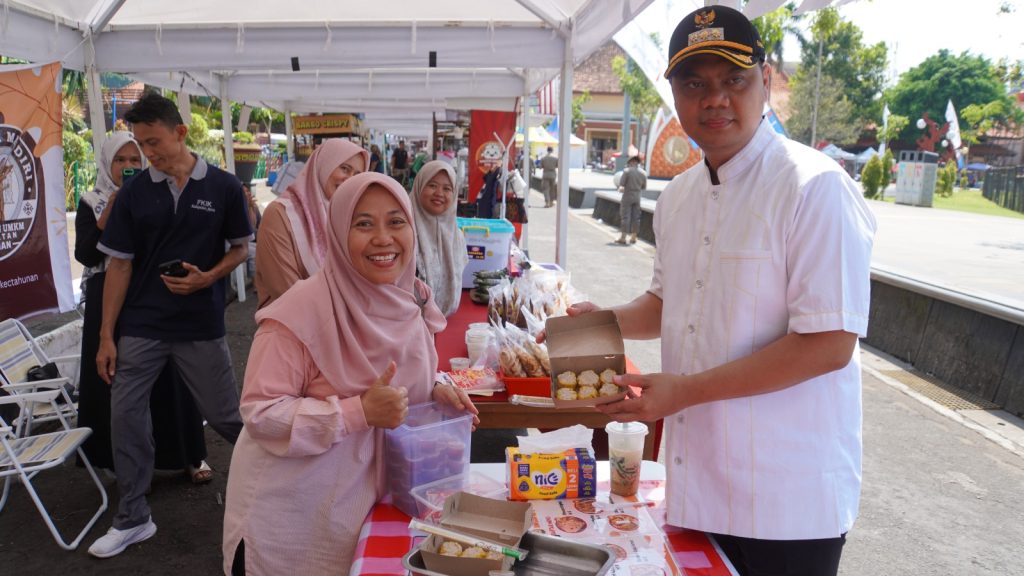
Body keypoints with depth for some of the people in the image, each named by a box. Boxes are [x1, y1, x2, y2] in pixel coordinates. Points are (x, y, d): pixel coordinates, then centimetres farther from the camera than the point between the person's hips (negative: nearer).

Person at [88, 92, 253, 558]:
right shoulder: (134, 193, -1)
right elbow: (120, 264, 1)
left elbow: (240, 248, 4)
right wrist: (106, 335, -1)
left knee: (225, 416, 6)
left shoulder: (223, 187, -5)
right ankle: (133, 518, 20)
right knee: (126, 415, 4)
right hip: (140, 327, 2)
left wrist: (207, 278, -16)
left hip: (201, 326, -2)